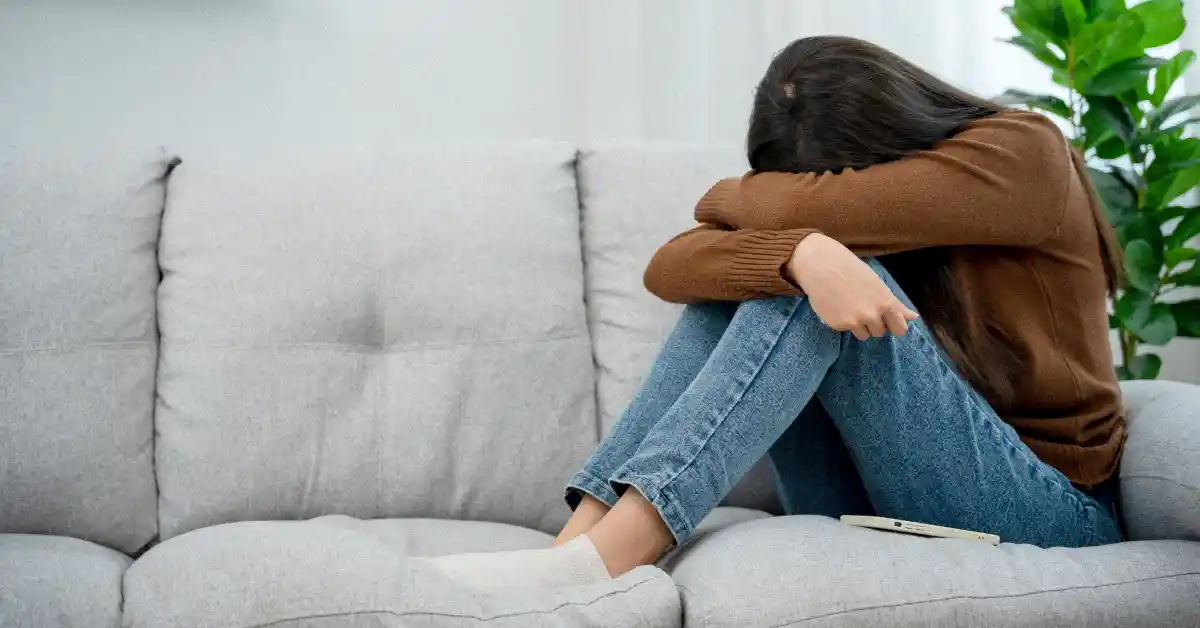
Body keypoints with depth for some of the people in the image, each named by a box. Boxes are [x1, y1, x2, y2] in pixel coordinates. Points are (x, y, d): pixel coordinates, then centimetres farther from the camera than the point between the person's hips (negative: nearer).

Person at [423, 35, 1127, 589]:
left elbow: (811, 208, -26)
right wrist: (802, 251, -34)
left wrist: (731, 199, -4)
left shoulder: (1023, 151, -12)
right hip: (881, 504, 5)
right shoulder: (845, 230, 3)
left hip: (1048, 512, -5)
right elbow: (669, 270, -14)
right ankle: (584, 534, -24)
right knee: (741, 277, -12)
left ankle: (610, 552, -35)